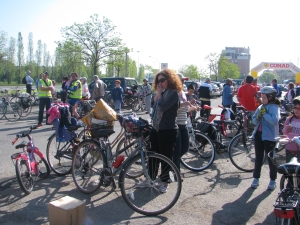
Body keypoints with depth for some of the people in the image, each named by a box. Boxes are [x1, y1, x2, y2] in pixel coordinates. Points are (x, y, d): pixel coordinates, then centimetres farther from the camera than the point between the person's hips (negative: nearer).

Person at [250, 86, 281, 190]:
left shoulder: (274, 107, -11)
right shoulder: (261, 107, 8)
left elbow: (274, 120, -27)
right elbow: (254, 120, 8)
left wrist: (265, 113, -20)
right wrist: (258, 117, -12)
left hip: (269, 137, -6)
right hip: (258, 135, 6)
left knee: (271, 159, 7)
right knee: (258, 158, 13)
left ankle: (273, 180, 20)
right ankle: (256, 179, 23)